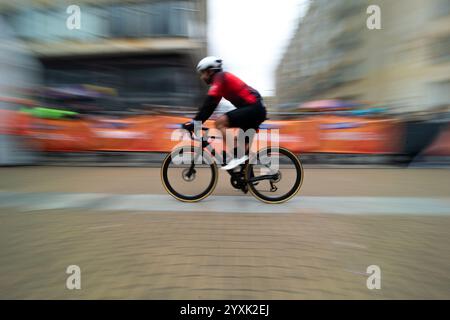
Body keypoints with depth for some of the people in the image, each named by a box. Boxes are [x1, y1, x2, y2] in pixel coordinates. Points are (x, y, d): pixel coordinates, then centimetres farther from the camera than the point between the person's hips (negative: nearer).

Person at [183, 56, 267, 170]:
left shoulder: (219, 78, -7)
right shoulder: (223, 79, 21)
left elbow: (209, 103, -18)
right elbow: (210, 105, 20)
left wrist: (194, 122, -18)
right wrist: (196, 122, 17)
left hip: (253, 108, -10)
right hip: (258, 109, 10)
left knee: (220, 122, -18)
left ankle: (235, 157, -15)